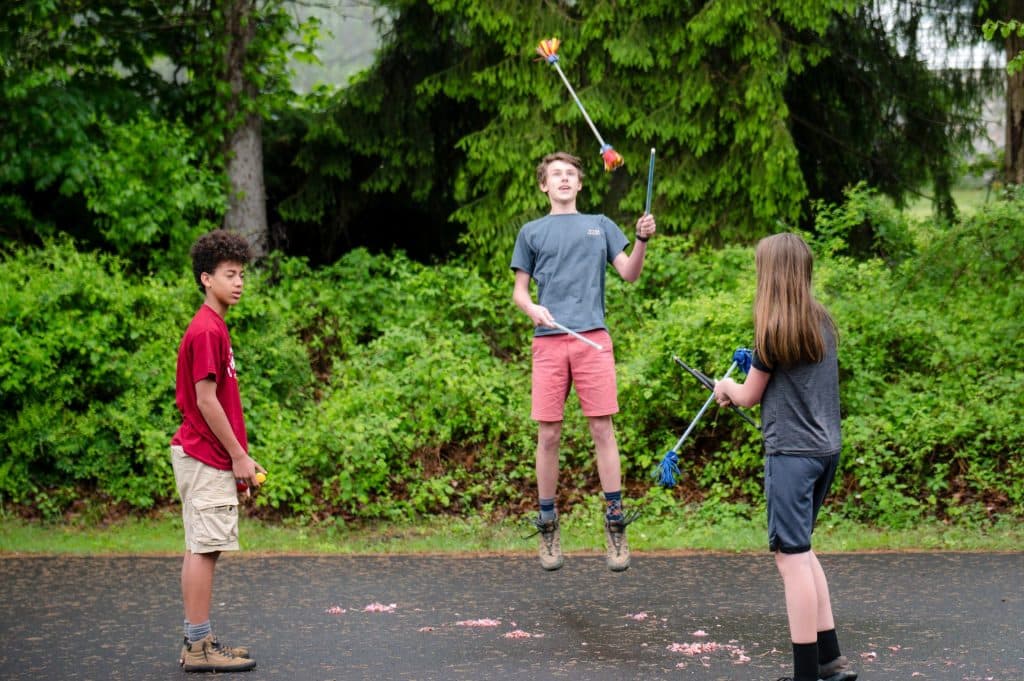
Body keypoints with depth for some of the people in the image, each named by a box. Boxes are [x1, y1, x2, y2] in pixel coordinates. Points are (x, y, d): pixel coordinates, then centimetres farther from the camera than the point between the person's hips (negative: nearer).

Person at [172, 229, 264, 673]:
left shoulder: (214, 328, 16)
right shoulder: (207, 331, -14)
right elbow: (206, 401, -18)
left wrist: (241, 457, 18)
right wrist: (238, 456, -14)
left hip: (207, 459, 10)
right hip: (206, 458, -10)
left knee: (201, 549, 10)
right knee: (203, 549, -8)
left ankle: (198, 641, 14)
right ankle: (199, 647, -7)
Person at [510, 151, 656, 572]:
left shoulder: (600, 226, 17)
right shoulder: (532, 232, 15)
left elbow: (629, 273, 10)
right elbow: (519, 290, 14)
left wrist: (642, 241, -8)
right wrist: (532, 308, -8)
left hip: (593, 338, 0)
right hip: (548, 340, 0)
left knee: (602, 429, -5)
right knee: (548, 435, 0)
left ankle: (615, 523, -1)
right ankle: (547, 527, 9)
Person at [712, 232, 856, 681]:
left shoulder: (775, 330, -13)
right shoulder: (822, 321, 8)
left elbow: (749, 396, -2)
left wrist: (726, 388, 19)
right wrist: (745, 387, 16)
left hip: (791, 453, -8)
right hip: (826, 447, 8)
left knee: (792, 556, -4)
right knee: (801, 551, 18)